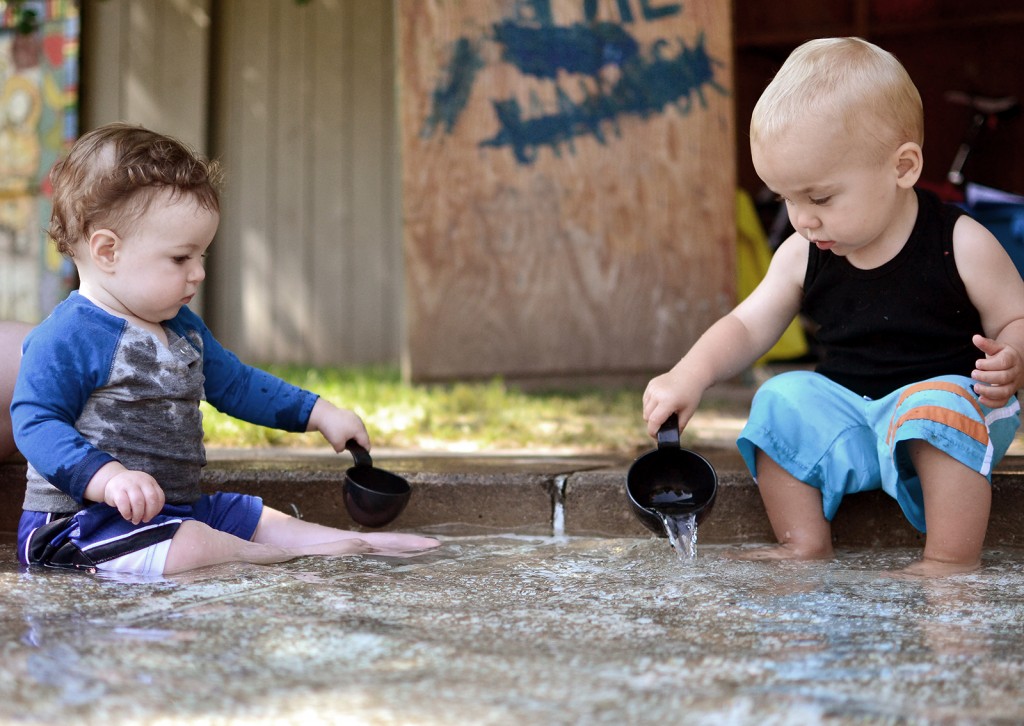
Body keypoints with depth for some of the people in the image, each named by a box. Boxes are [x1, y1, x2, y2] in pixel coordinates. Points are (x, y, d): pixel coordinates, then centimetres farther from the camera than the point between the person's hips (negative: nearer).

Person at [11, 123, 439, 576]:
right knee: (189, 547, -31)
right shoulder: (68, 337, -17)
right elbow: (36, 424, -22)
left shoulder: (184, 329, 14)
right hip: (82, 516, -10)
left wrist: (319, 413, 23)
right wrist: (109, 477, -37)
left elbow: (237, 384, 26)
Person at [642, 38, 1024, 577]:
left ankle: (952, 561, -28)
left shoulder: (960, 246, -13)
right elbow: (748, 326, -1)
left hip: (950, 396, -4)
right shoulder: (802, 256, -2)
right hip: (846, 413, 5)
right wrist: (689, 376, -18)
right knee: (784, 398, -17)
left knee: (936, 406, -34)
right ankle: (804, 546, -9)